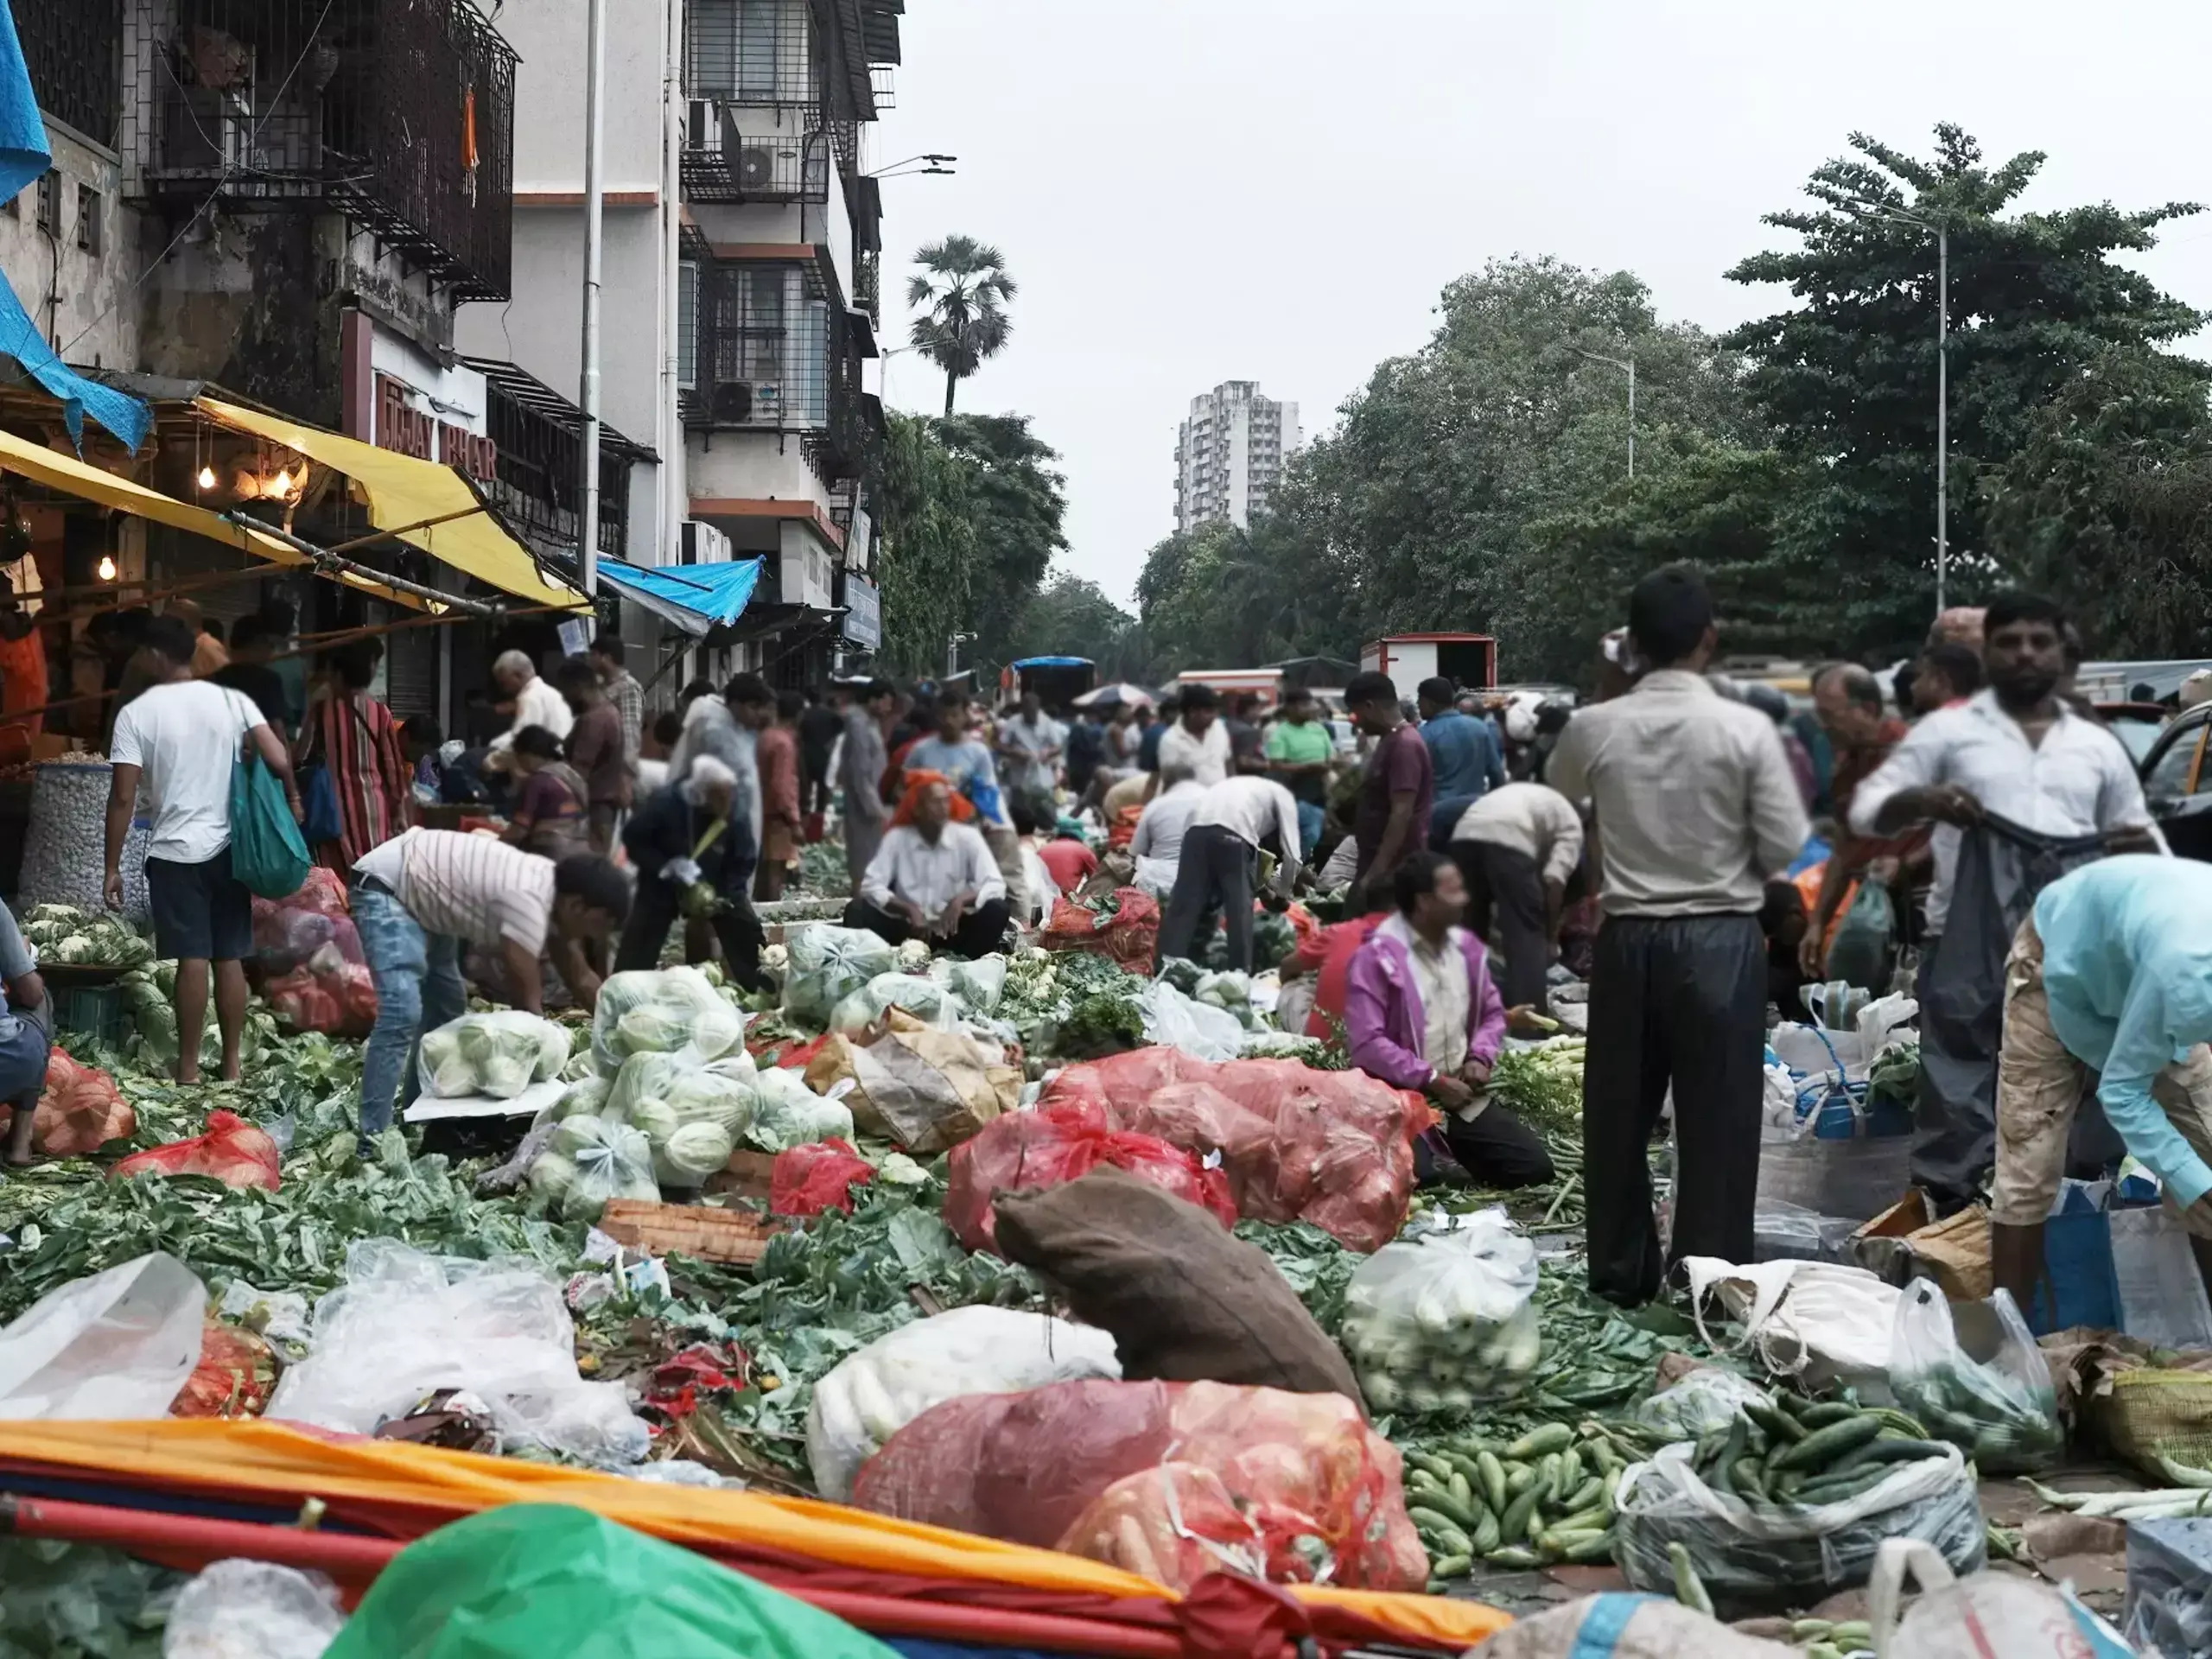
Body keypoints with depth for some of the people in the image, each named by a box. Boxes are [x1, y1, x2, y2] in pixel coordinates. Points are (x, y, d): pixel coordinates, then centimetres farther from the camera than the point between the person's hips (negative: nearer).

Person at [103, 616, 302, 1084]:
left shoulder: (136, 713, -5)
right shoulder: (232, 700, 1)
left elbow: (123, 798, -8)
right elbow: (279, 762, -7)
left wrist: (113, 867, -2)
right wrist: (293, 798, 14)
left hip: (176, 852, -3)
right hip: (229, 847, 3)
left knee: (192, 959, -2)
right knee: (231, 958, 8)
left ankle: (189, 1068, 1)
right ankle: (231, 1064, 13)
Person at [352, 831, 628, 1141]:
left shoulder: (553, 888, -2)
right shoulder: (528, 903, -30)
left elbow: (580, 979, 10)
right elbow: (526, 1004, -26)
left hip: (420, 890, 11)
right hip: (384, 887, -11)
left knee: (447, 1006, 18)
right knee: (403, 1014, -23)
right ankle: (373, 1144, -23)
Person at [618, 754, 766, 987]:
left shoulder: (736, 814, -22)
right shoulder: (665, 802, -27)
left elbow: (743, 864, -10)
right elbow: (632, 838, -17)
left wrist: (724, 897, -24)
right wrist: (667, 866, -28)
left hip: (718, 888, 2)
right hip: (662, 885, -2)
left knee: (750, 939, -1)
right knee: (639, 945, -6)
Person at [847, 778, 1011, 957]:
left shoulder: (967, 837, -6)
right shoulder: (896, 838, -4)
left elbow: (996, 885, -12)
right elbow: (870, 886, -11)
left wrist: (961, 899, -31)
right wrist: (909, 909, -26)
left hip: (952, 930, 0)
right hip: (907, 929, 0)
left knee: (997, 910, -26)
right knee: (857, 910, -22)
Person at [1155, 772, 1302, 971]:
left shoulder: (1236, 784, 42)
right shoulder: (1282, 796, 26)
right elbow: (1292, 854, 16)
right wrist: (1282, 893, 30)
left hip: (1197, 829, 5)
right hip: (1234, 835, -5)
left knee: (1184, 906, 6)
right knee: (1240, 909, 7)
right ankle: (1240, 974, 7)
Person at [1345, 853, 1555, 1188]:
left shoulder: (1467, 947, 8)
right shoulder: (1377, 956, -14)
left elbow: (1493, 1012, 20)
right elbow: (1366, 1043, -19)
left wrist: (1481, 1058, -1)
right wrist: (1432, 1081, -16)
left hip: (1465, 1095, 6)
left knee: (1536, 1167, -3)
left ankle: (1450, 1156, 17)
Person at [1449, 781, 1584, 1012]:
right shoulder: (1572, 825, 22)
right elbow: (1554, 880, 4)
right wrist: (1551, 937, 14)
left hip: (1465, 833, 6)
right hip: (1508, 838, -6)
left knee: (1472, 934, 22)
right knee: (1528, 938, 5)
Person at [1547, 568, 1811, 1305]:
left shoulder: (1593, 728, -3)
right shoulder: (1745, 729, -10)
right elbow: (1786, 849, -7)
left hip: (1627, 939, 2)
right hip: (1721, 941, -2)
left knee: (1620, 1109, 13)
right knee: (1717, 1115, 5)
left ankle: (1621, 1270, 22)